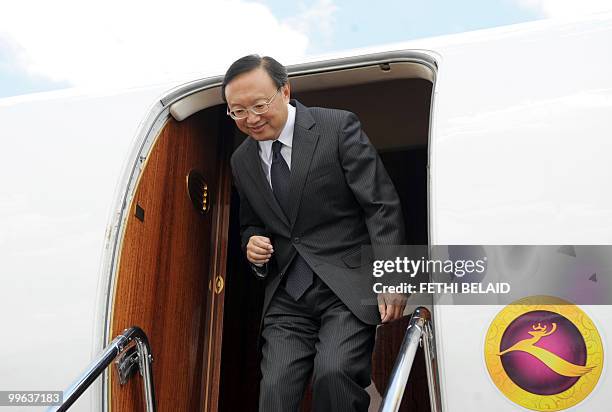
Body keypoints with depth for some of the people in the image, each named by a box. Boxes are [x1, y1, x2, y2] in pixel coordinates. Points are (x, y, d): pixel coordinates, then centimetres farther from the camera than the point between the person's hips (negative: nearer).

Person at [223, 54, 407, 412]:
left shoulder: (339, 127, -5)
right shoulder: (241, 161, 11)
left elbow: (382, 205, -6)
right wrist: (252, 242, 0)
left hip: (348, 287, -4)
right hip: (287, 298, 4)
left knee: (334, 372, -25)